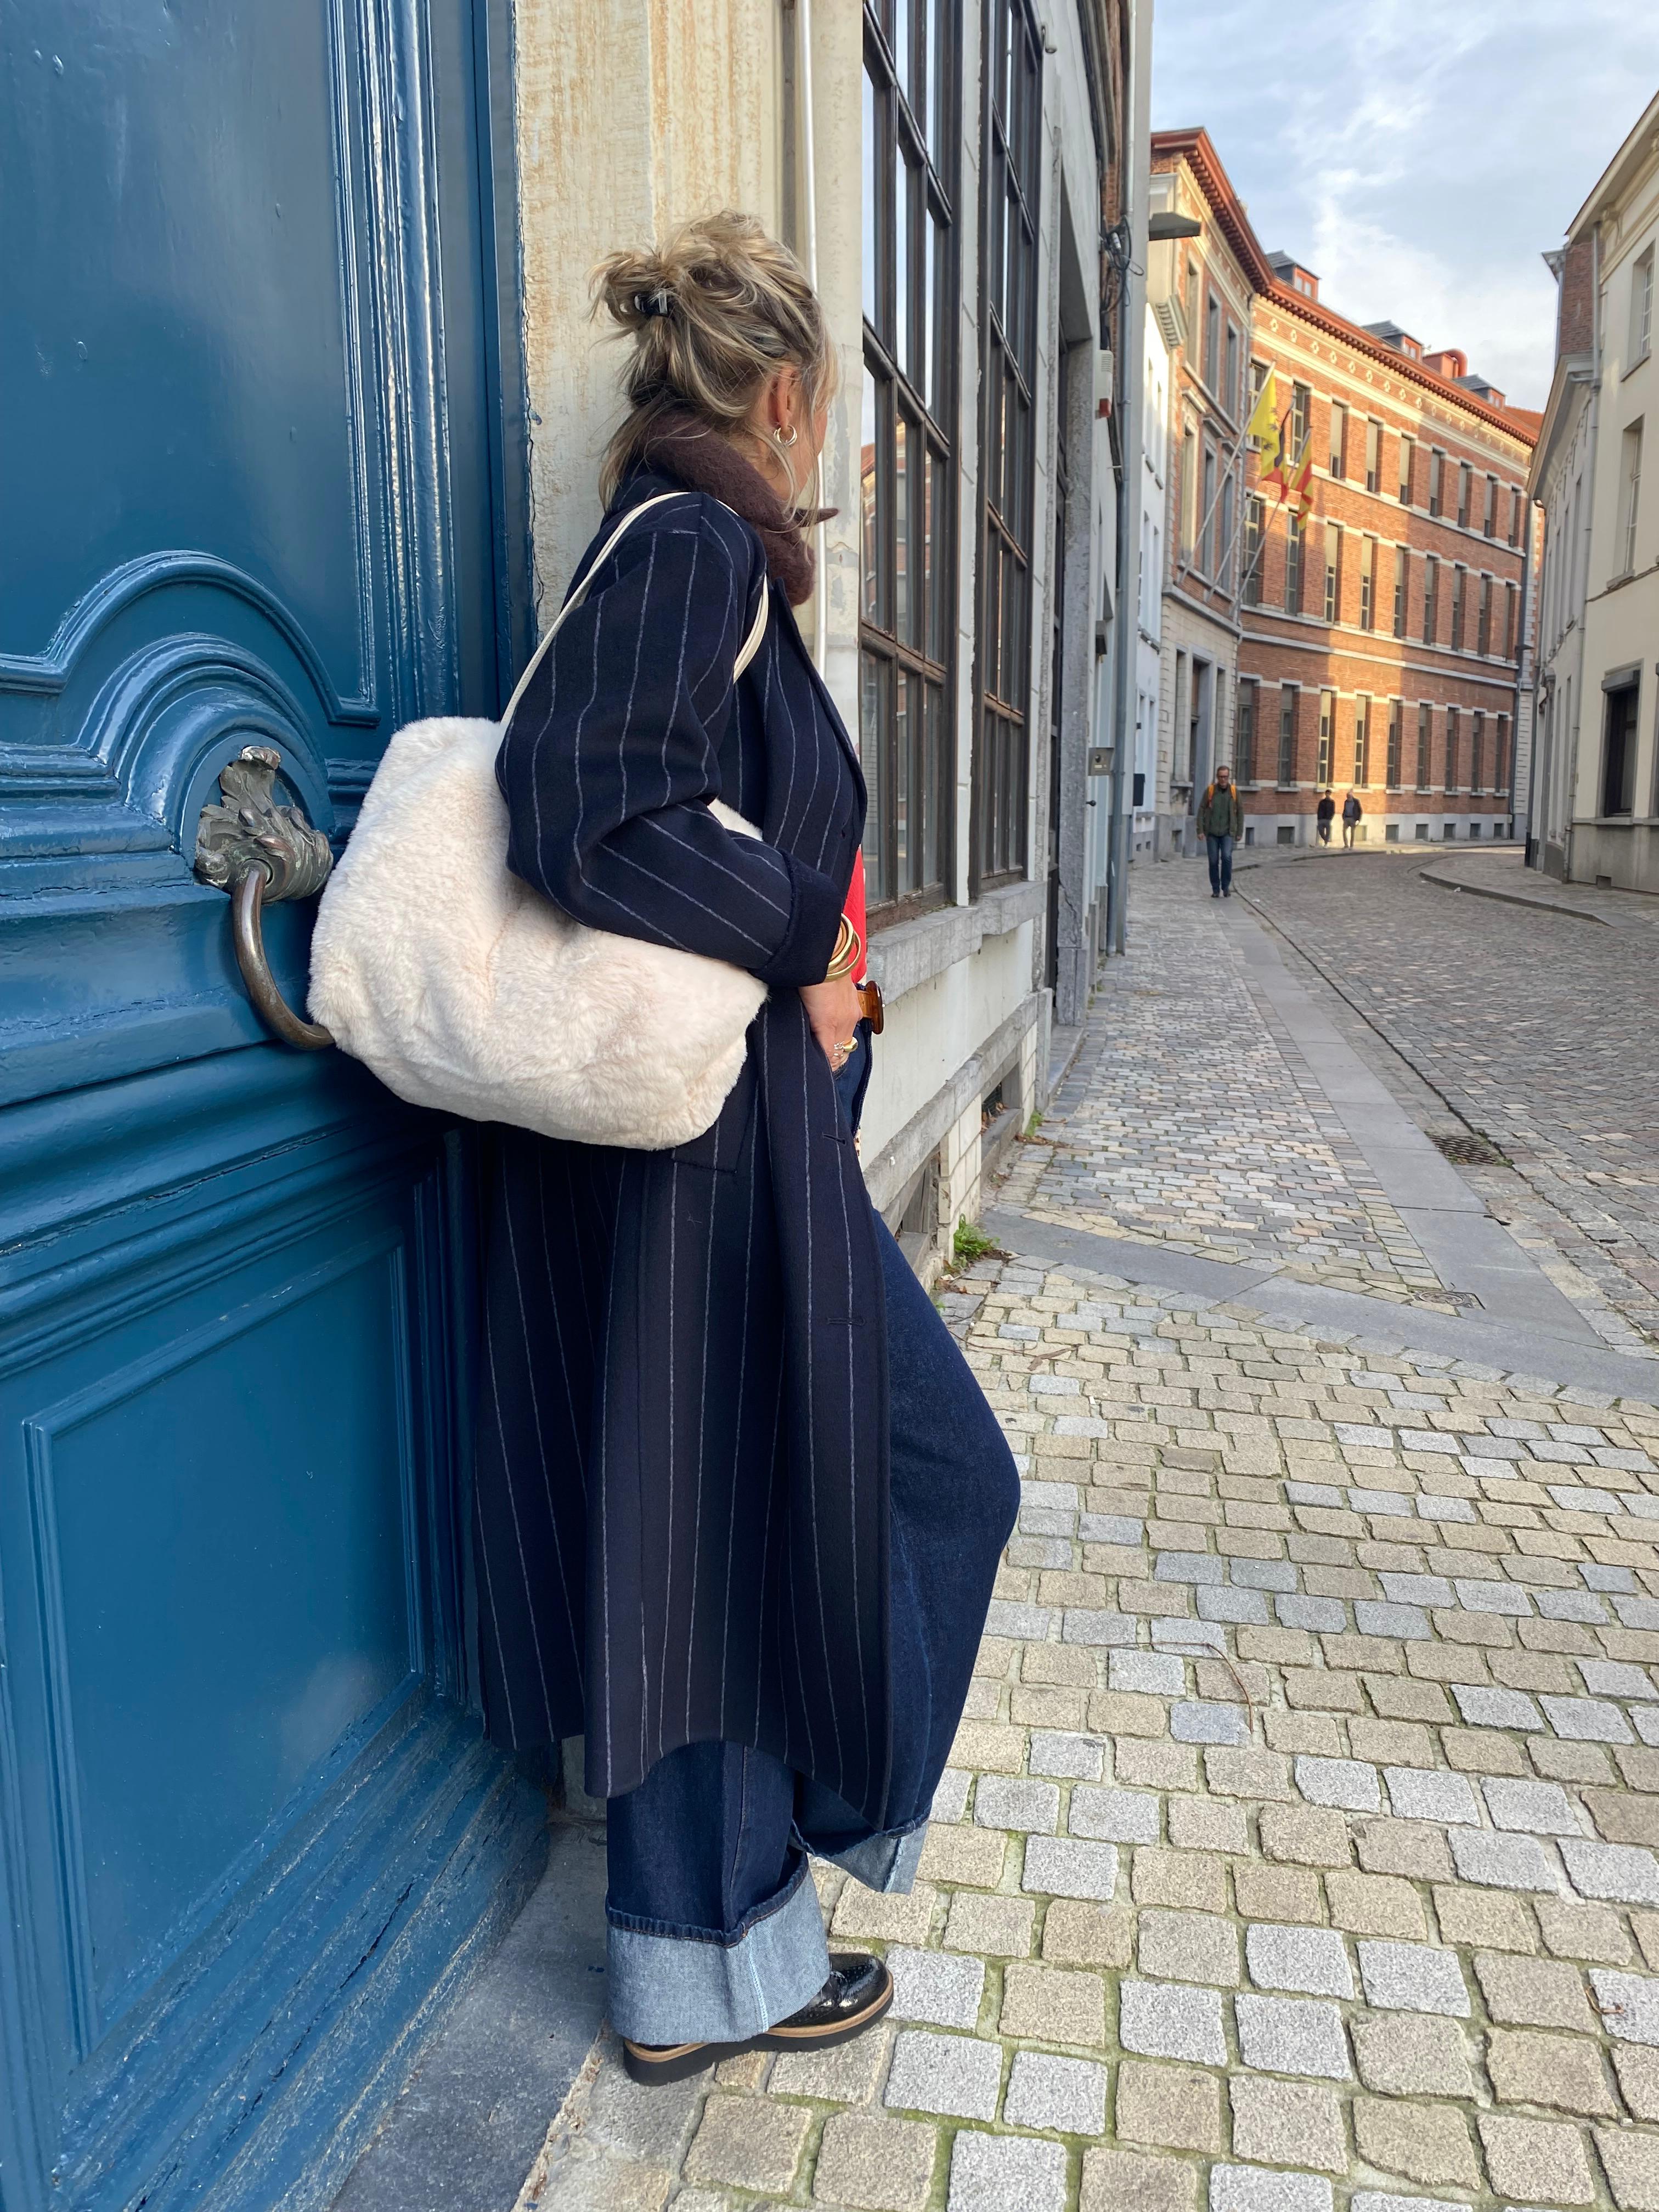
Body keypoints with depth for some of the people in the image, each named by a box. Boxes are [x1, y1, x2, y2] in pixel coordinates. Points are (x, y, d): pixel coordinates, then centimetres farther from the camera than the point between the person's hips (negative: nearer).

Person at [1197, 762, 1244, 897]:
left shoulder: (1234, 791, 1)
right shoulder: (1210, 791, -1)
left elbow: (1240, 812, 6)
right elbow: (1202, 810, 1)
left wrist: (1240, 832, 3)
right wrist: (1200, 830, -4)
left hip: (1227, 832, -1)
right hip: (1212, 832, 1)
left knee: (1227, 857, -17)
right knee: (1214, 861, 3)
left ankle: (1226, 886, -2)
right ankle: (1216, 890, 14)